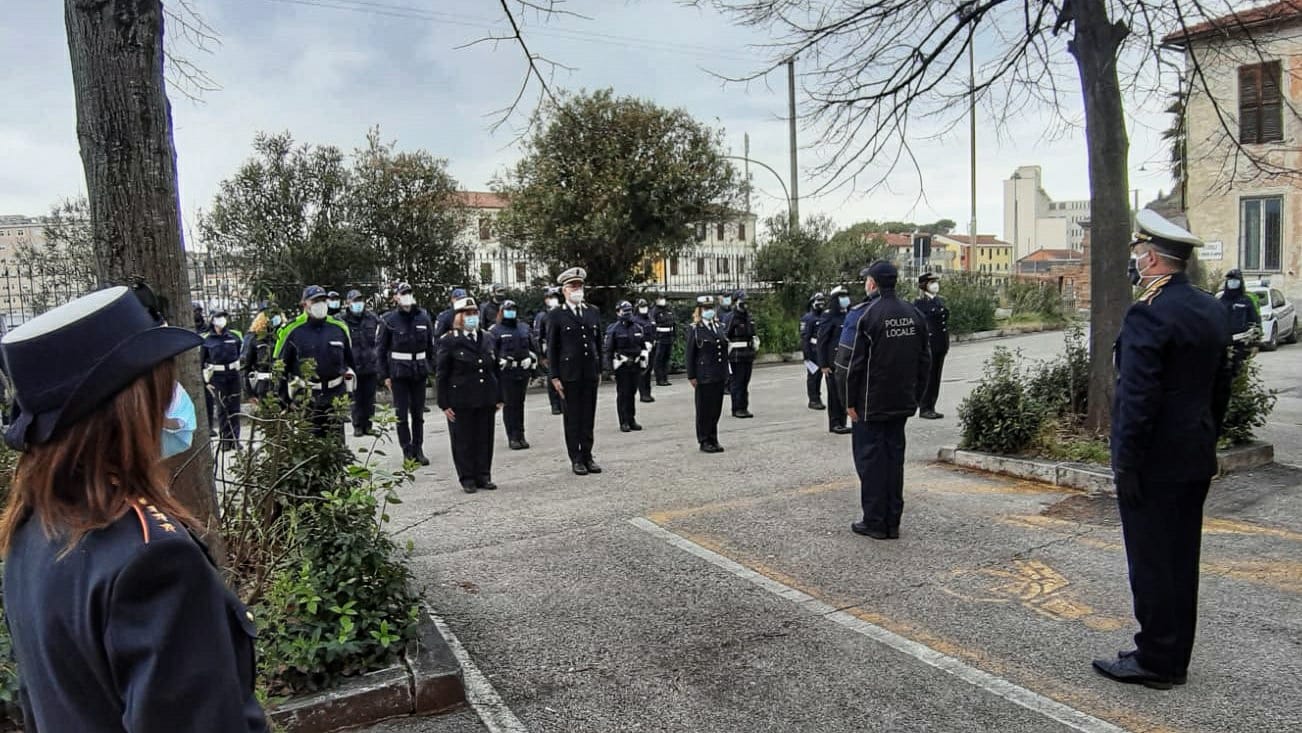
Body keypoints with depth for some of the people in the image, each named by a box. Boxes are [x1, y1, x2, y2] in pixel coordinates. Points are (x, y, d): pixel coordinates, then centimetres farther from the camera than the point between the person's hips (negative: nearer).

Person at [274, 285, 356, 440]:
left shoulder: (339, 328, 7)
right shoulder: (292, 330, -3)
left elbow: (348, 360, 17)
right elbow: (280, 364, 2)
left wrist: (348, 389, 15)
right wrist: (284, 397, 0)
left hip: (335, 394, 2)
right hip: (305, 397, -2)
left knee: (337, 440, 4)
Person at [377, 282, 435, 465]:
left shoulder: (424, 318, 4)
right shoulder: (389, 321, -4)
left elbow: (431, 346, 10)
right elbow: (380, 349, -1)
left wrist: (431, 368, 5)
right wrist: (384, 375, -4)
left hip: (419, 372, 3)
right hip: (398, 372, -3)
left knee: (418, 413, 10)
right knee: (401, 414, 1)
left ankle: (418, 449, 20)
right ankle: (407, 451, 10)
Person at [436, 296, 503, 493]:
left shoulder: (488, 339, 11)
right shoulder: (449, 341, -3)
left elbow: (496, 370, 14)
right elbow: (442, 375, -4)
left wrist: (499, 397, 10)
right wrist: (444, 404, -8)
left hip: (486, 401, 4)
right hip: (460, 401, -4)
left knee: (485, 440, 8)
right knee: (463, 441, 4)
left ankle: (483, 476, 20)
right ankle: (467, 479, 15)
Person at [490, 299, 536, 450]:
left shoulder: (524, 328, 14)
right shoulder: (495, 330, 0)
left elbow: (532, 348, 18)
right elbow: (491, 353, -3)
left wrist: (533, 366, 10)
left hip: (523, 371, 4)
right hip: (506, 373, -4)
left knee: (520, 404, 9)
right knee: (509, 405, -2)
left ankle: (520, 436, 15)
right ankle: (512, 437, 3)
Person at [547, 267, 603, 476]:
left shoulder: (592, 312, 10)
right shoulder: (556, 316, -2)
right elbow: (551, 348, -2)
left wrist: (599, 370, 12)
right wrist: (554, 377, -6)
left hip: (590, 374, 4)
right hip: (569, 375, -4)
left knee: (589, 418, 9)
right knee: (572, 418, 4)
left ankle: (587, 457, 18)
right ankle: (576, 459, 13)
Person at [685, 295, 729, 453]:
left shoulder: (719, 327, 12)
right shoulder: (694, 329, -5)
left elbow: (725, 351, 15)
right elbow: (690, 355, -7)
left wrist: (726, 373, 12)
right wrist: (691, 376, -10)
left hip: (719, 376, 5)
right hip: (704, 376, -5)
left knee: (716, 409, 10)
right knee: (704, 410, 3)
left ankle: (713, 440, 21)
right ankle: (704, 442, 13)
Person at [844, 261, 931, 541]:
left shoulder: (868, 316, -14)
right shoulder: (914, 314, 6)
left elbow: (857, 364, -15)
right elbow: (925, 360, 10)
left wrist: (850, 402, -7)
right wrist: (916, 397, 16)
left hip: (871, 404, -6)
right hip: (902, 402, 6)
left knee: (870, 458, 2)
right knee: (894, 456, 12)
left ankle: (874, 522, 6)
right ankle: (892, 522, 17)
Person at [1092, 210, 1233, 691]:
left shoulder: (1148, 314, -20)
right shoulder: (1213, 311, 9)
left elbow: (1138, 397, -22)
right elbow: (1220, 389, 15)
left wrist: (1126, 463, -17)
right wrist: (1207, 442, 22)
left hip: (1154, 463, -9)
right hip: (1196, 460, 9)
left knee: (1151, 562, 2)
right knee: (1182, 560, 16)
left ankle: (1154, 661, 14)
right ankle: (1174, 660, 28)